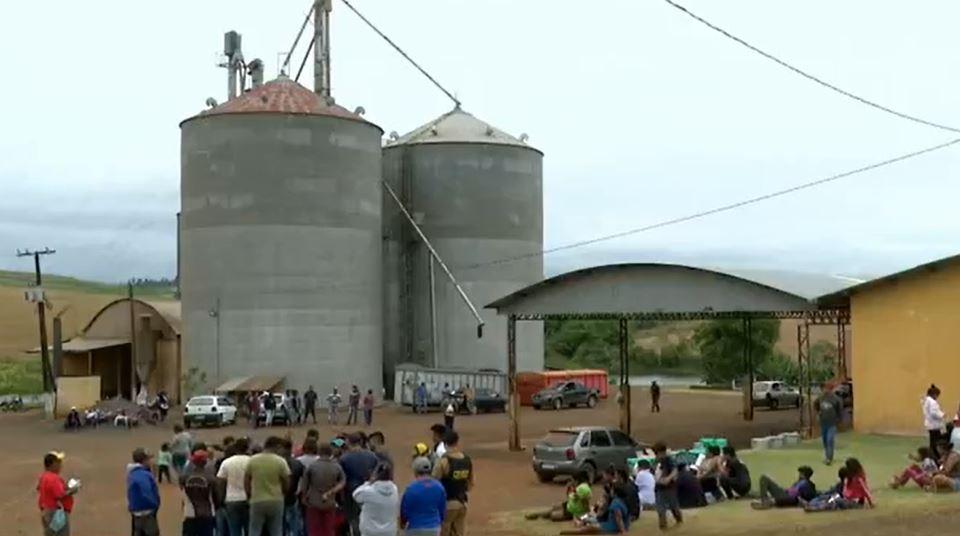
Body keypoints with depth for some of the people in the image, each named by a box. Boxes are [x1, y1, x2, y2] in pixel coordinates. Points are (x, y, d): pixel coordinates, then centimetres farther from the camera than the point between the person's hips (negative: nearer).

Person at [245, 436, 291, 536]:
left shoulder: (252, 460, -1)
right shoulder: (280, 461, -7)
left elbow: (246, 481, 4)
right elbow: (286, 483, 0)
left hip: (257, 501, 1)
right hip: (276, 501, -1)